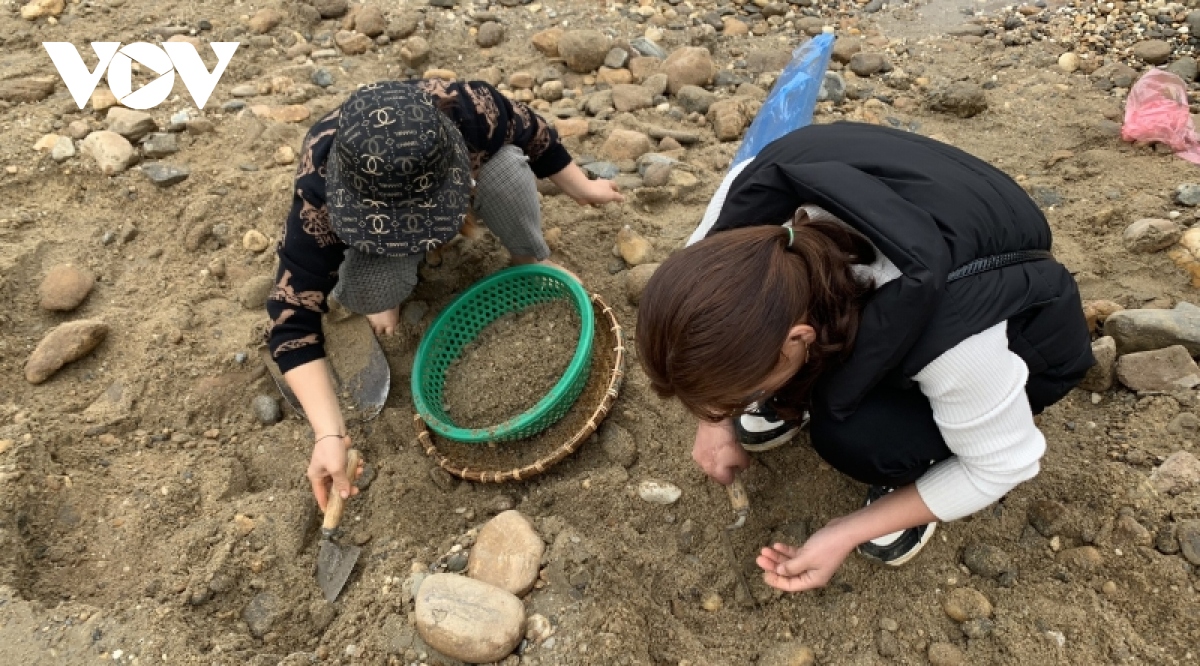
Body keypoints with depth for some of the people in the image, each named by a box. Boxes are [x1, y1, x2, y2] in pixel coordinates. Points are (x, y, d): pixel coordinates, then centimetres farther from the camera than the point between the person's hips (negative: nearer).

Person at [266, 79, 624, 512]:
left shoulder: (469, 110, -39)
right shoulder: (320, 198, -43)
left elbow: (530, 132, -16)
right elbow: (292, 316, -40)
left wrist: (580, 187, -2)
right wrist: (329, 434, -47)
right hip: (365, 231, -2)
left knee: (509, 168, -31)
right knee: (370, 290, -36)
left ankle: (532, 259, -2)